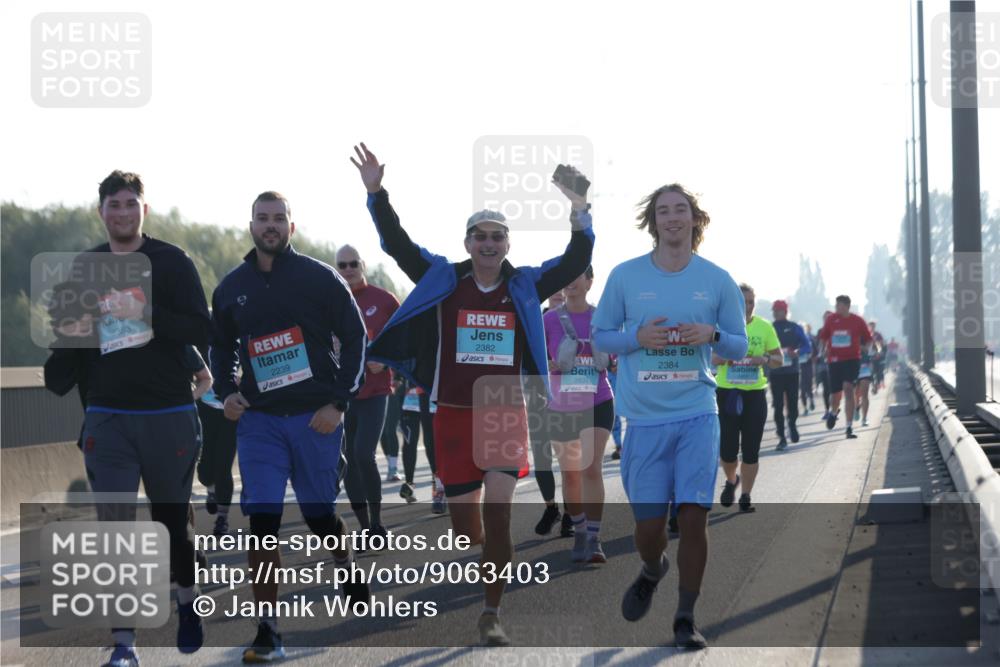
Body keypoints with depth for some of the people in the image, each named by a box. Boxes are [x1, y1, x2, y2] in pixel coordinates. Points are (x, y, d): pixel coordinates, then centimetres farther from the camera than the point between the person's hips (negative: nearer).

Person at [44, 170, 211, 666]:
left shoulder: (172, 263, -2)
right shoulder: (84, 268, 9)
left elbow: (200, 330, -10)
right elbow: (69, 338, 20)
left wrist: (146, 312, -21)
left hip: (169, 415, -2)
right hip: (107, 416, 2)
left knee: (171, 517, 11)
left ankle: (188, 600, 39)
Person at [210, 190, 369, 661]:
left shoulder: (320, 278, -3)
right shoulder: (232, 287, 8)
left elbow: (354, 337, -1)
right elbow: (221, 346, 20)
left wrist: (339, 401, -8)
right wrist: (226, 390, 2)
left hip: (315, 418, -2)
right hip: (258, 419, 2)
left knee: (320, 517, 8)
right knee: (262, 523, -8)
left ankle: (347, 568, 43)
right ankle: (267, 633, -5)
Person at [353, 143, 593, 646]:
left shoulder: (526, 286, 3)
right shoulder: (442, 280, 2)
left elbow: (575, 263, -4)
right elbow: (397, 244, -2)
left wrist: (580, 211, -17)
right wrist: (376, 193, -13)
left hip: (506, 414, -1)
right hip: (454, 415, 1)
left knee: (497, 514, -12)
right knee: (464, 526, 5)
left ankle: (492, 614, -4)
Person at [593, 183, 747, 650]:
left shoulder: (717, 281, 4)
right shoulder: (625, 277, 2)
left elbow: (739, 346, 11)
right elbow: (600, 336, 9)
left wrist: (712, 335, -12)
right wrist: (638, 337, -11)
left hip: (698, 416, 0)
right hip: (644, 418, 0)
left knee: (694, 517, -7)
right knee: (648, 524, 1)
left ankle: (686, 619, 7)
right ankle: (651, 573, 36)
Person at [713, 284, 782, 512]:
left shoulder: (764, 327, 3)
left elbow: (779, 359, 7)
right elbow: (709, 358, -4)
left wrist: (765, 359, -15)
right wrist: (724, 357, -25)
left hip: (755, 393, 1)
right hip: (726, 393, -1)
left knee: (751, 449, 0)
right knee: (727, 448, 1)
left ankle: (745, 496, 11)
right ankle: (731, 481, 32)